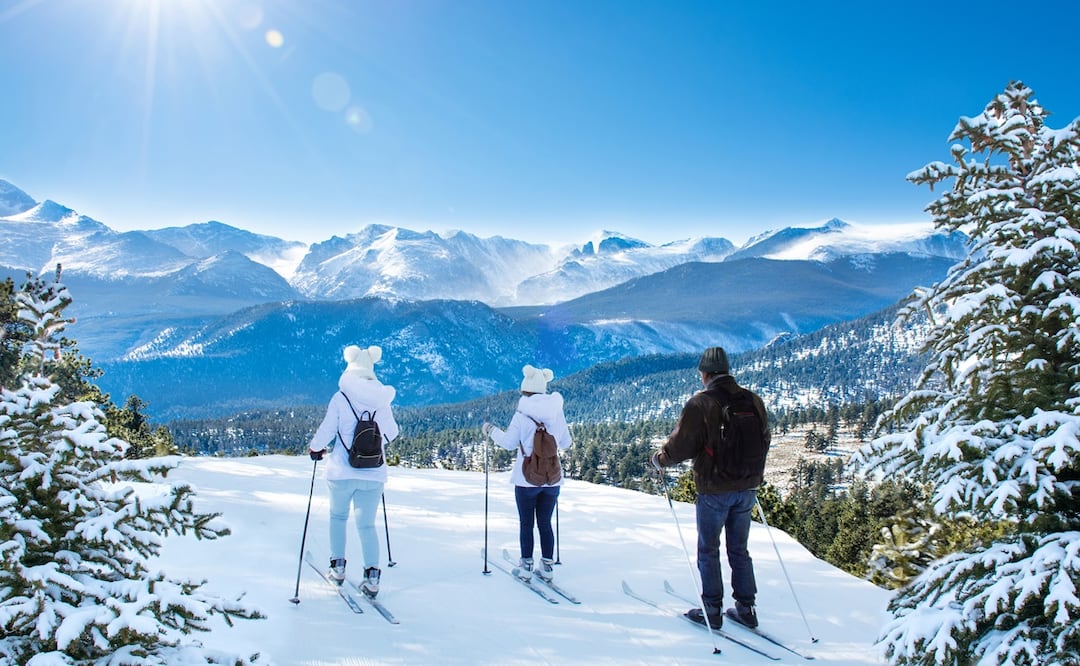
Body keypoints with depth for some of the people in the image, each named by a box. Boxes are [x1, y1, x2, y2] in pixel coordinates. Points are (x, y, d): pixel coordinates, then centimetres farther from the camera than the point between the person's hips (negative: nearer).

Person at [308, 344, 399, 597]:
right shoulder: (382, 400, 1)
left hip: (342, 471, -2)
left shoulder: (340, 398, -9)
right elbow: (392, 431, 14)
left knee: (338, 516, 22)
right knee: (367, 524, 10)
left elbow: (326, 431, -6)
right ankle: (372, 575, -2)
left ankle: (337, 567, 22)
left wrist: (315, 448, 14)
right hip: (374, 473, 2)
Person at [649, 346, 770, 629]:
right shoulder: (753, 400, 2)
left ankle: (712, 610, 15)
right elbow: (765, 439, 14)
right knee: (739, 550, 17)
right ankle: (746, 609, 22)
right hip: (746, 487, 5)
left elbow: (681, 444, -15)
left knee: (708, 550, 10)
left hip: (714, 490, -5)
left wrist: (658, 459, 4)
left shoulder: (700, 403, -16)